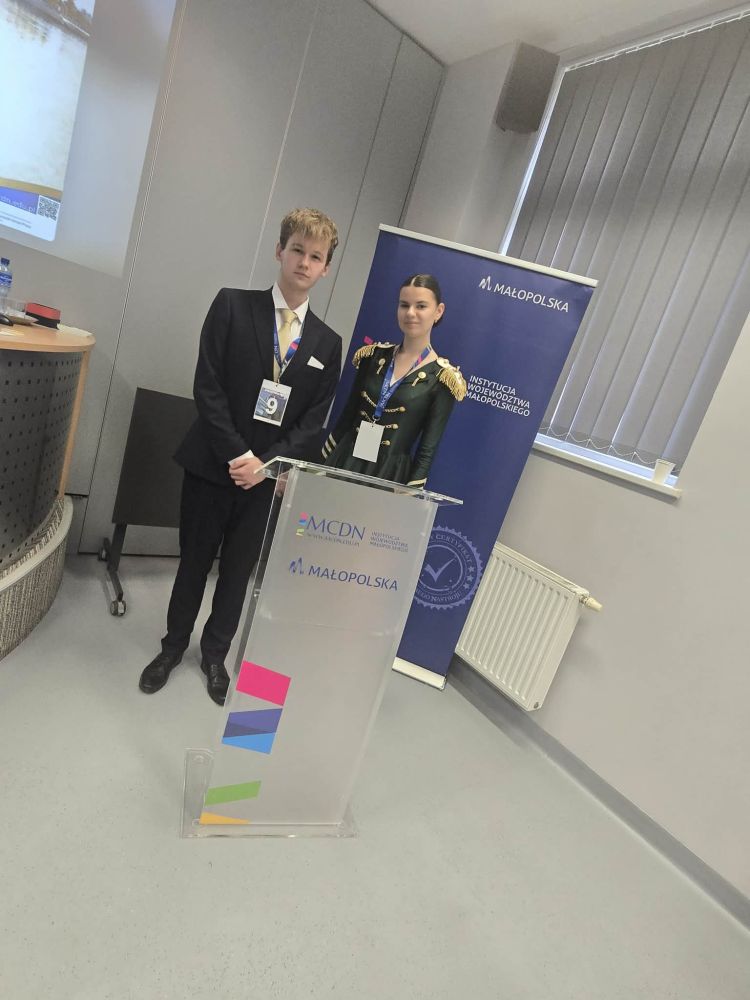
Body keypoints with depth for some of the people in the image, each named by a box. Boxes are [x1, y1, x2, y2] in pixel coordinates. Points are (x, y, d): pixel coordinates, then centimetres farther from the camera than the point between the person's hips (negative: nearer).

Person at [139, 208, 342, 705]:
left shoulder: (327, 342, 4)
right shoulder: (233, 305, -2)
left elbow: (314, 422, 0)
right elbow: (207, 386, -9)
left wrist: (266, 462, -12)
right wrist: (237, 454, -17)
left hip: (267, 476, 2)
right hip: (213, 465, -1)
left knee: (238, 572, 13)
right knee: (194, 561, 14)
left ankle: (215, 654, 36)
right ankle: (174, 646, 37)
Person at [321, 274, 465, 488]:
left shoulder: (441, 377, -7)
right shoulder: (373, 356, 5)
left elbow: (428, 449, -7)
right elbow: (346, 417, 8)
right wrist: (322, 466, 8)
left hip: (390, 475, -3)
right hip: (343, 464, 4)